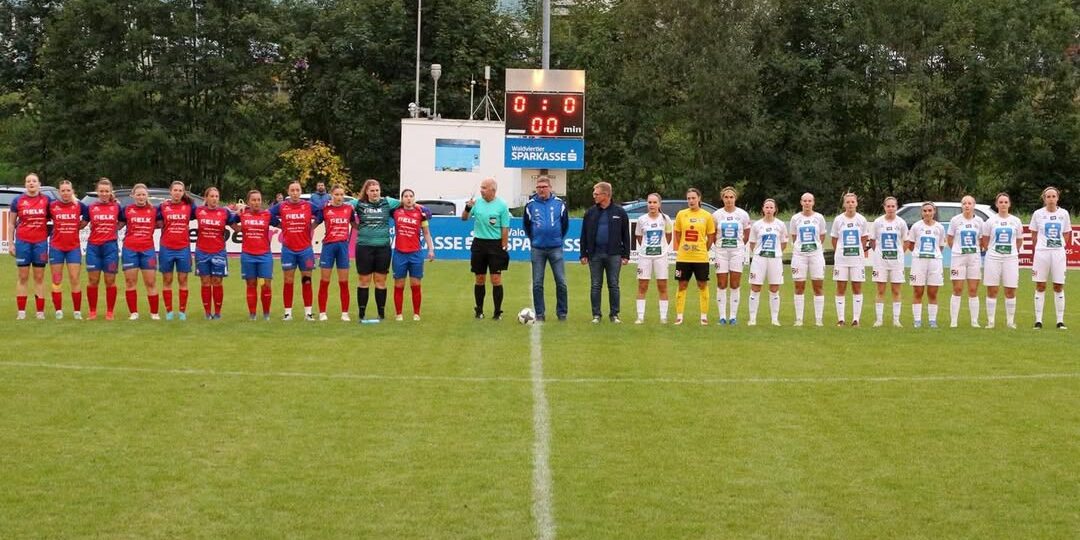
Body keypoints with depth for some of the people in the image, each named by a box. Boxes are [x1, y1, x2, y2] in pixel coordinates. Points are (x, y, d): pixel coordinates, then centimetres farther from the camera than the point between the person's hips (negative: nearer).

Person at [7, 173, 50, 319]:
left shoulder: (47, 200, 3)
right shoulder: (18, 201, 3)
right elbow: (11, 223, 7)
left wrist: (51, 233, 1)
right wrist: (10, 242, 2)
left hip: (41, 242, 0)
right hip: (23, 241, 0)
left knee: (39, 277, 4)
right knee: (23, 277, 3)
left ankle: (40, 311, 6)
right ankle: (21, 311, 4)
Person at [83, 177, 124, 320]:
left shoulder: (117, 207, 3)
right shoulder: (90, 208, 4)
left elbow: (122, 223, 15)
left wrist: (114, 228, 3)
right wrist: (95, 230, 2)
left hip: (111, 246, -1)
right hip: (93, 247, 1)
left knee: (110, 281, 3)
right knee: (92, 280, 2)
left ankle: (109, 312, 10)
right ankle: (92, 312, 10)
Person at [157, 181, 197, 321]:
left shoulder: (189, 206, 3)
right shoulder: (162, 207, 2)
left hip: (183, 249, 0)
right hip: (166, 249, 0)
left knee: (183, 281, 4)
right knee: (167, 280, 5)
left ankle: (182, 311, 10)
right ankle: (169, 311, 12)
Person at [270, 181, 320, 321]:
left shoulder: (309, 206, 0)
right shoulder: (281, 206, 1)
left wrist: (312, 227, 1)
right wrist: (281, 226, 4)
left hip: (305, 249, 0)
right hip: (288, 249, 0)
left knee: (307, 281, 3)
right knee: (288, 281, 3)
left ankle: (308, 312, 8)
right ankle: (288, 312, 8)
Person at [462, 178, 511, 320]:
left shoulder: (501, 205, -6)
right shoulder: (477, 202, 4)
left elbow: (505, 229, -6)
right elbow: (464, 218, 7)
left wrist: (504, 248, -9)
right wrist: (467, 208, -13)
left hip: (495, 244, -3)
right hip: (479, 243, 3)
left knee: (496, 279, -4)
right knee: (479, 279, 9)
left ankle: (498, 312, 3)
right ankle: (479, 310, 19)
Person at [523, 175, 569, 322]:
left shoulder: (559, 204, 1)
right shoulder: (530, 205, 1)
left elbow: (565, 224, 12)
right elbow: (526, 225, 14)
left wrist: (559, 239, 11)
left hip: (556, 249, 0)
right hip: (537, 249, 0)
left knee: (561, 282, -1)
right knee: (537, 284, 3)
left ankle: (562, 312, 10)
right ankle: (539, 314, 11)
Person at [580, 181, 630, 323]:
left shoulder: (619, 212, 2)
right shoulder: (590, 212, 6)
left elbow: (625, 235, 5)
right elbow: (584, 235, 8)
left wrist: (626, 255, 0)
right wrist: (583, 254, 2)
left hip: (613, 254, -1)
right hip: (595, 254, 1)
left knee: (613, 285, 3)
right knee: (595, 285, 4)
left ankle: (614, 314, 10)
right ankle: (596, 315, 10)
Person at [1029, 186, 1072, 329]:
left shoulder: (1064, 213, 4)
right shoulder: (1038, 214, 1)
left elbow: (1066, 234, 12)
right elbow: (1034, 236, 8)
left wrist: (1059, 246, 3)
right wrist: (1039, 247, 5)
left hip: (1058, 253, 1)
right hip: (1041, 253, -1)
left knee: (1059, 287, 3)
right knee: (1040, 286, 2)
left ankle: (1060, 320, 8)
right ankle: (1038, 320, 7)